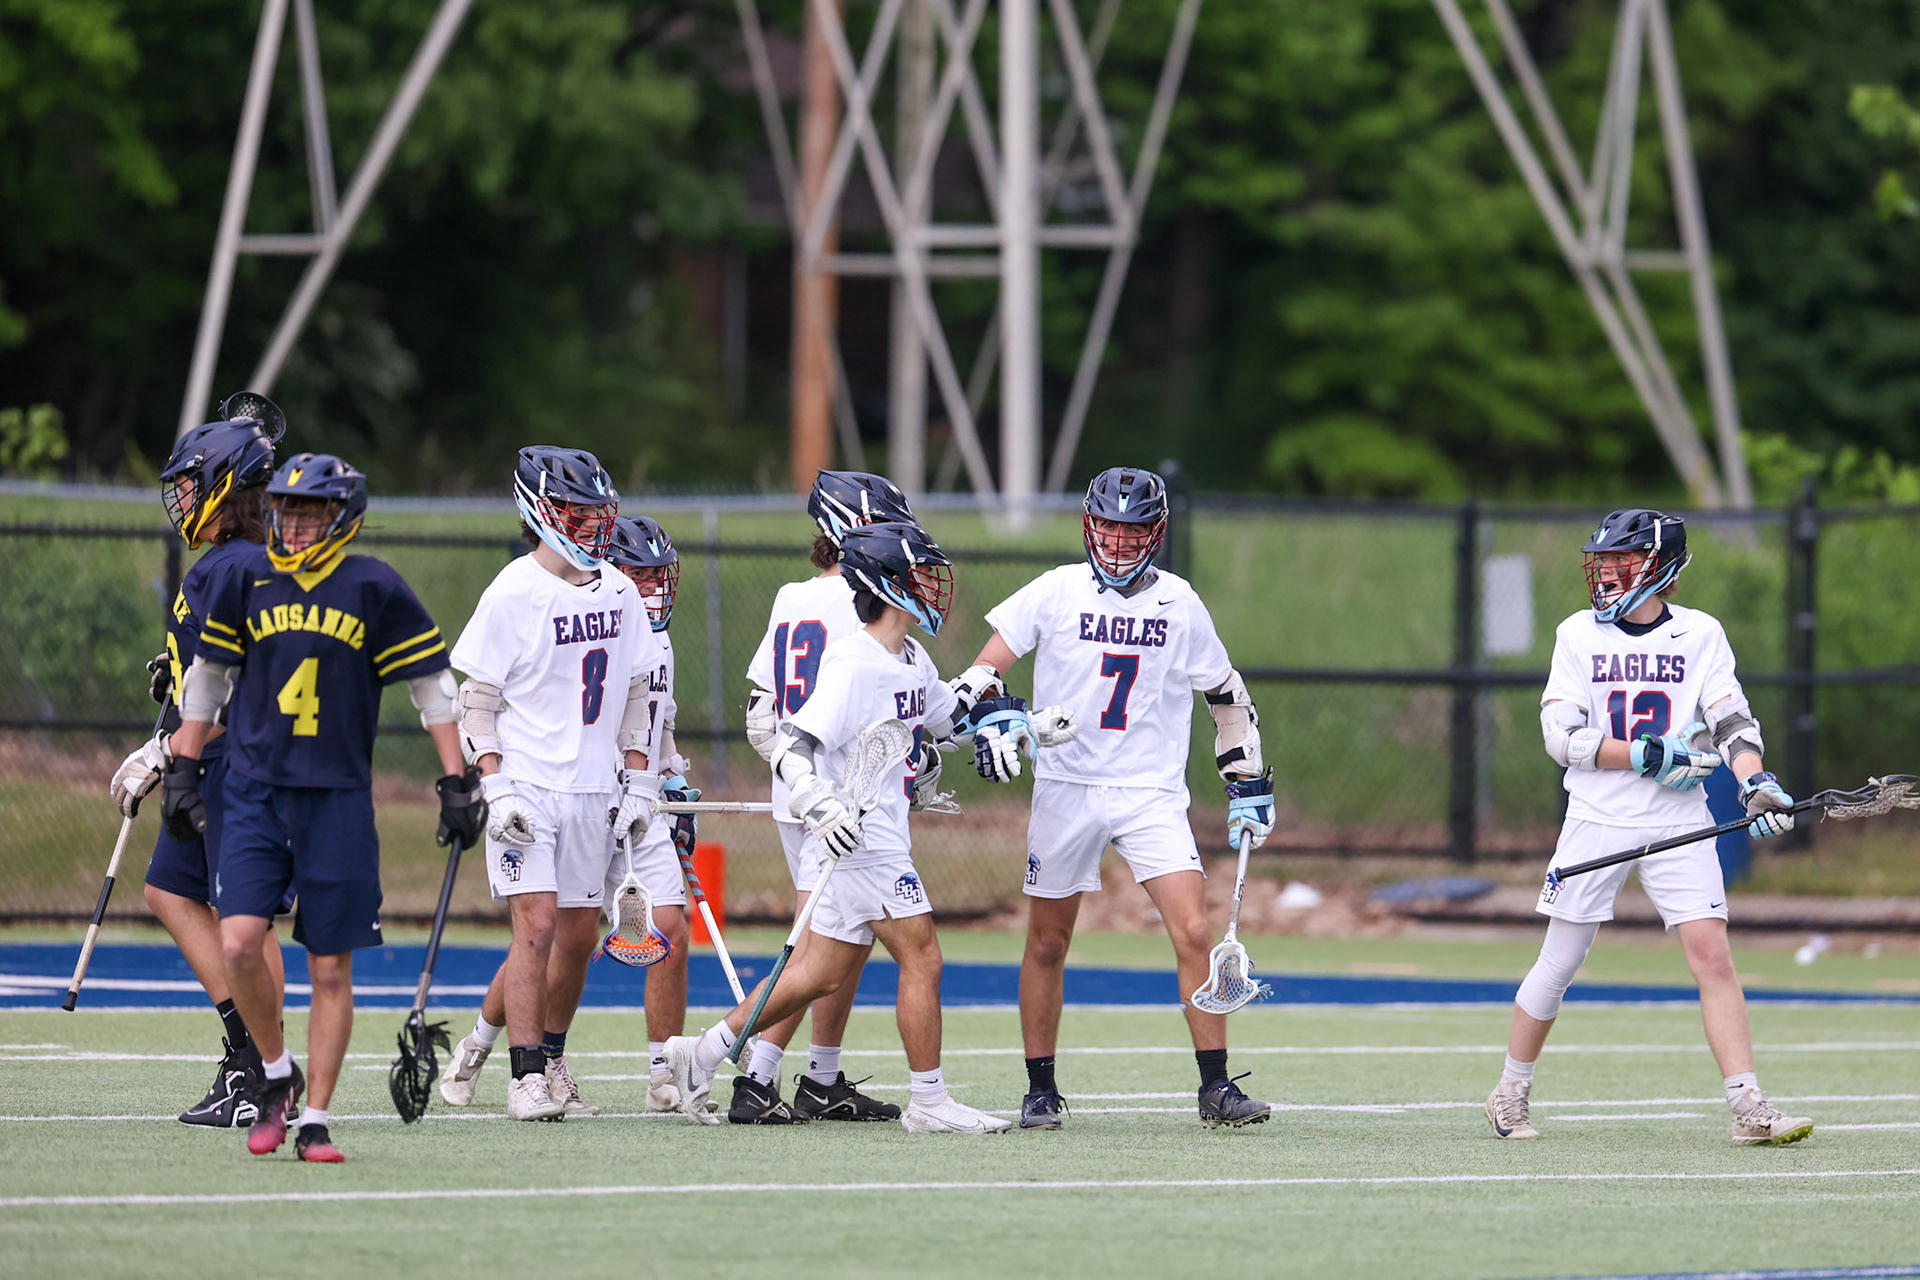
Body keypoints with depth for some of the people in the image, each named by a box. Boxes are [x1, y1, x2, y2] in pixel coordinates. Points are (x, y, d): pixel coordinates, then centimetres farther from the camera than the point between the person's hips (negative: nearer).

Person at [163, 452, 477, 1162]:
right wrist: (183, 770, 16)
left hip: (338, 799, -1)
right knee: (239, 943, -14)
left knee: (331, 969, 0)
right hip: (255, 791, 1)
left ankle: (315, 1121, 9)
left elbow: (431, 685, 5)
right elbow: (207, 677, 17)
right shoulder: (244, 583, 5)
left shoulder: (374, 590, -2)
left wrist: (457, 783, 2)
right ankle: (275, 1072, 11)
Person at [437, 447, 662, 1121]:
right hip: (527, 787, -6)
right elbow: (477, 700, -7)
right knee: (538, 925, -13)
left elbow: (634, 690, 17)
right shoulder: (513, 594, -9)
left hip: (592, 789, 6)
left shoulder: (617, 593, 8)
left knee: (579, 935, 7)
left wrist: (637, 782, 10)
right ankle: (528, 1078, -8)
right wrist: (496, 790, -14)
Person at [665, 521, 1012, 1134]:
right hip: (856, 835, -10)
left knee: (824, 973, 11)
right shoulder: (853, 664, -18)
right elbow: (793, 742, -22)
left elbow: (952, 717, 29)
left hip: (881, 834, 10)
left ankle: (704, 1051, 18)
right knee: (921, 957, -7)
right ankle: (928, 1101, 0)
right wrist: (821, 807, -35)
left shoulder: (912, 661, 12)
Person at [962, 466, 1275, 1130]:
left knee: (1194, 933, -12)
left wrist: (1249, 784, 15)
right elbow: (983, 672, 1)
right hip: (1065, 788, 0)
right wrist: (994, 722, -18)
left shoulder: (1179, 604, 3)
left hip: (1152, 794, 0)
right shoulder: (1055, 592, -1)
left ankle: (1216, 1087, -6)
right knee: (1047, 943, 5)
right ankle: (1040, 1091, 18)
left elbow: (1227, 697, 15)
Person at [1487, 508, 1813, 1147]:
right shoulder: (1579, 635, 2)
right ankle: (1509, 1095, 21)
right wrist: (1651, 755, -15)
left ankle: (1749, 1110, -11)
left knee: (1712, 955, -10)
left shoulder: (1700, 634, 3)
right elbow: (1562, 737, -5)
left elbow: (1732, 723, -2)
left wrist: (1758, 784, -21)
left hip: (1677, 828, 0)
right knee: (1559, 963, 4)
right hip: (1597, 822, 0)